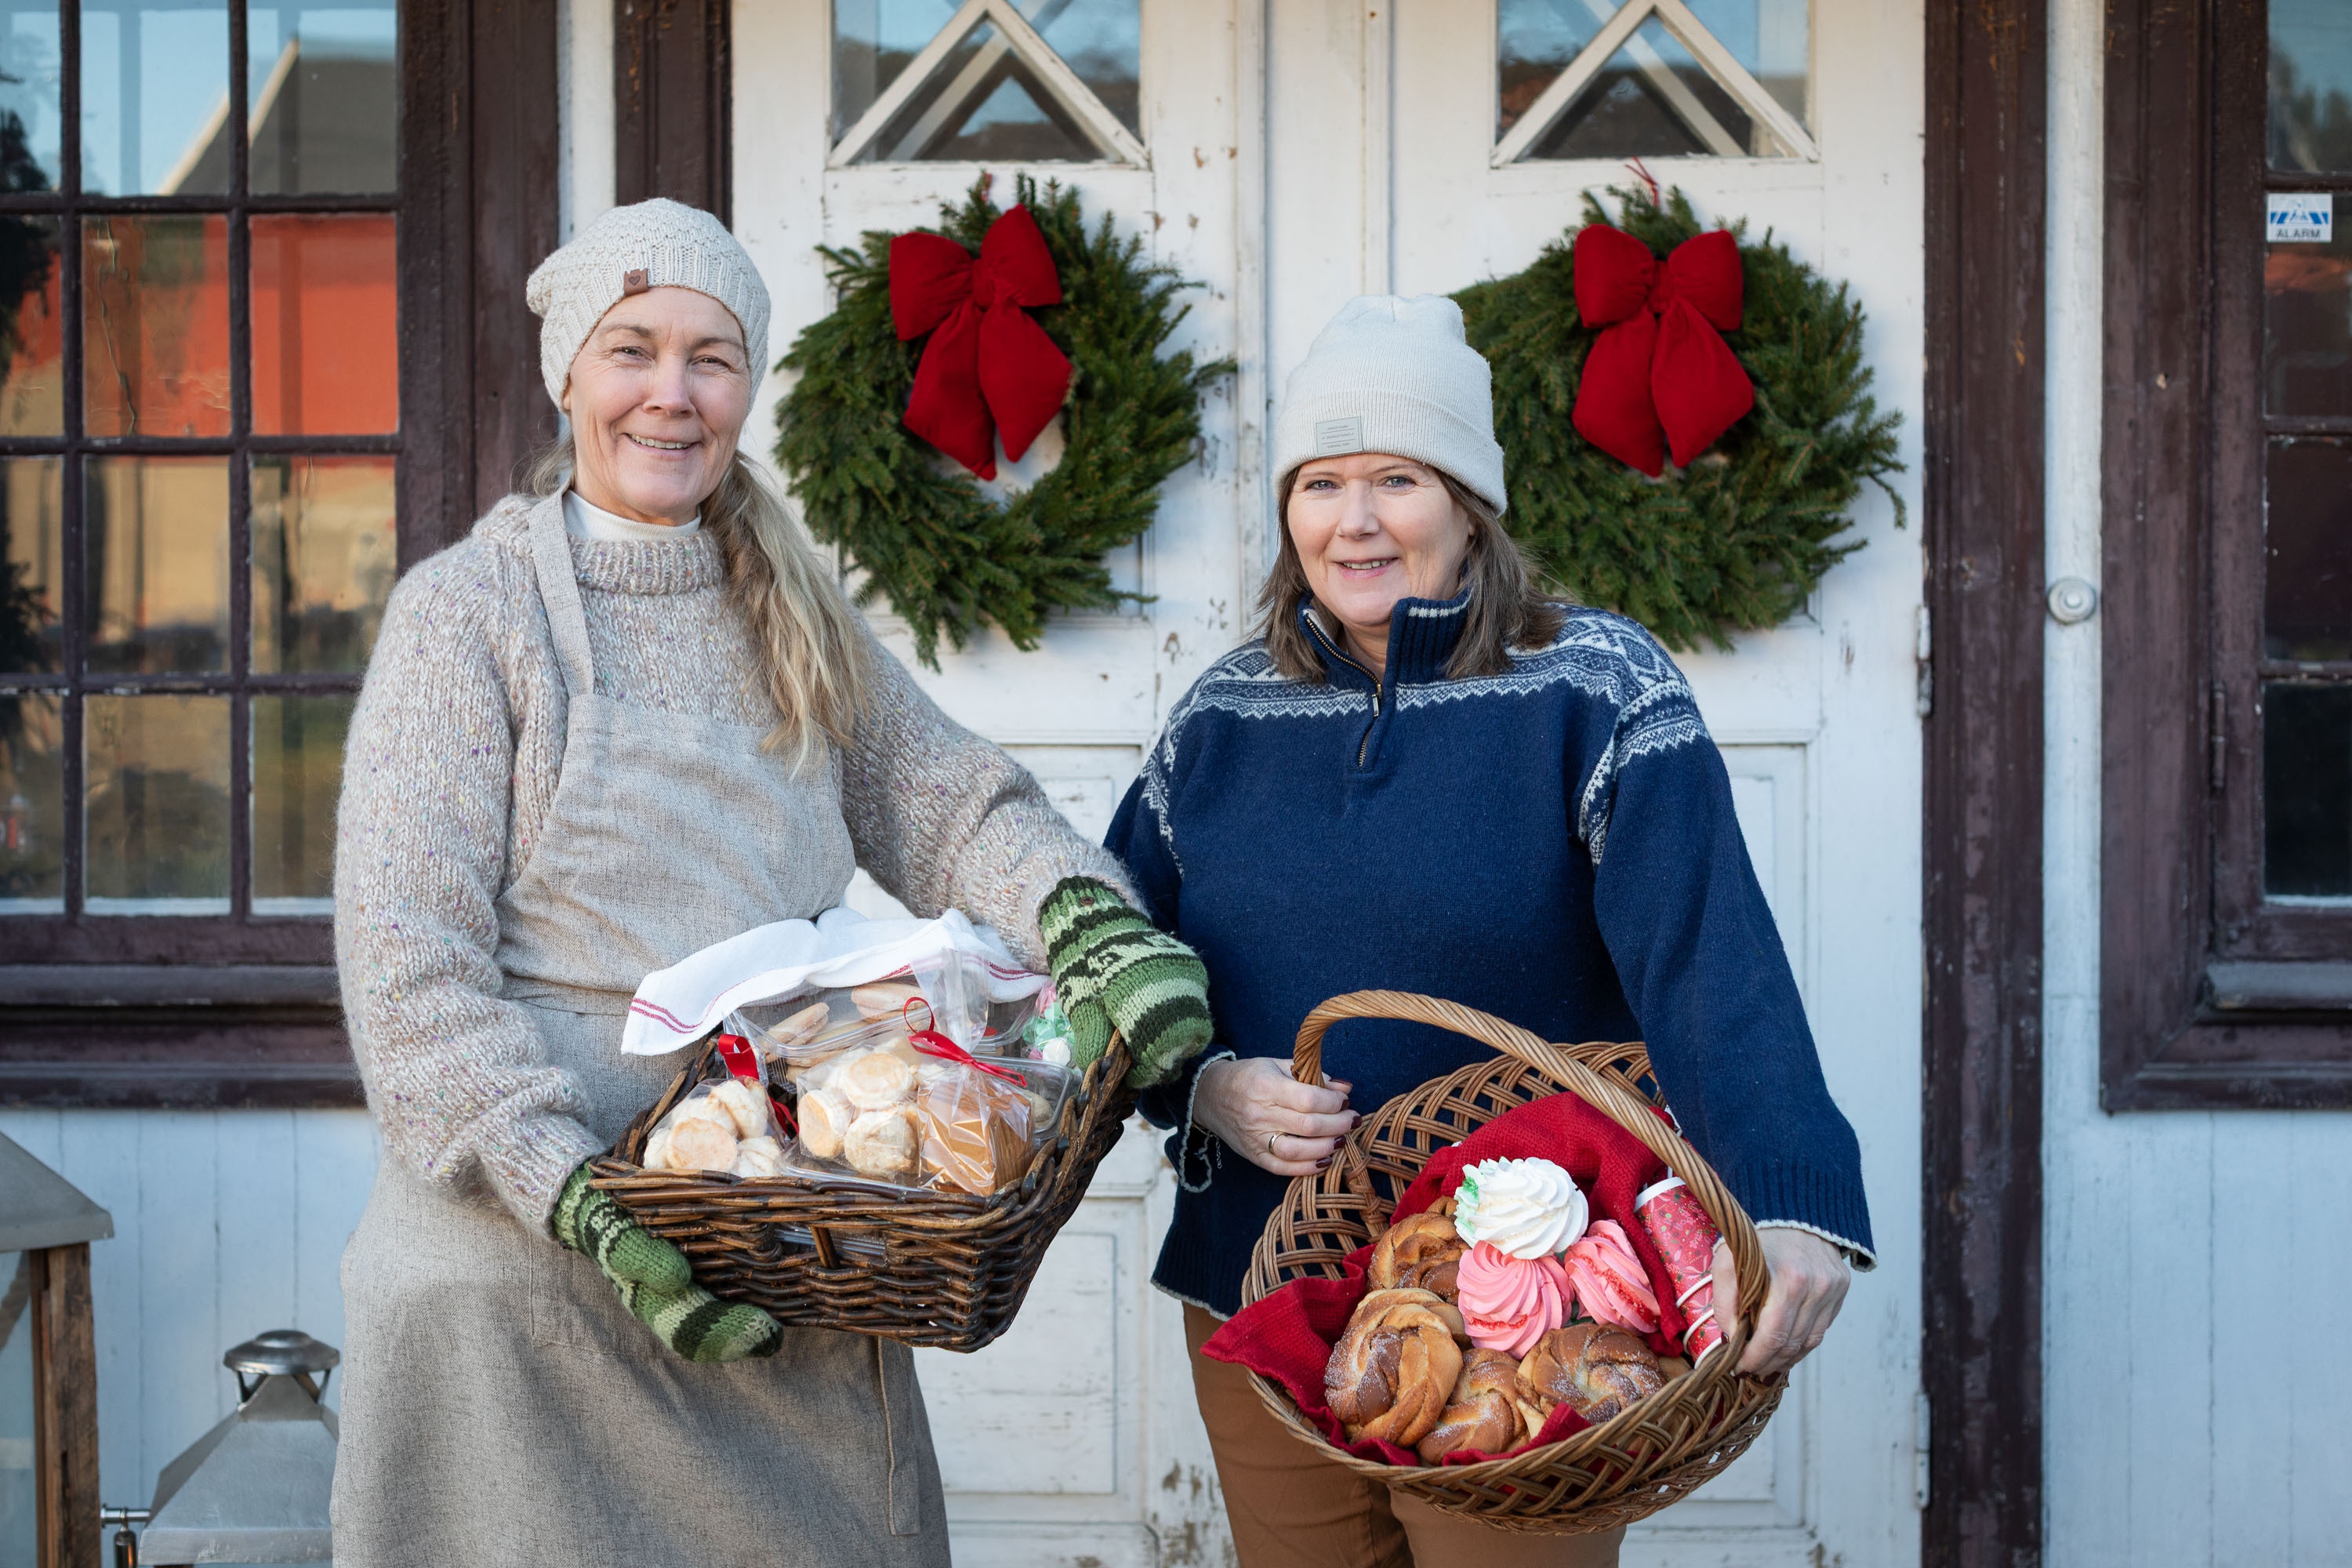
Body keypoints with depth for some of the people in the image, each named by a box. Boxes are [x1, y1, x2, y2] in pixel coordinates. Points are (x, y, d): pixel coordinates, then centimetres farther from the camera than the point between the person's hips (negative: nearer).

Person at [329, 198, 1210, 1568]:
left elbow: (951, 800, 7)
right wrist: (589, 1206, -21)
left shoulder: (794, 620, 13)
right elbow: (409, 968, -12)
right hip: (530, 1255, -5)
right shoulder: (472, 608, -5)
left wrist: (1084, 913, -16)